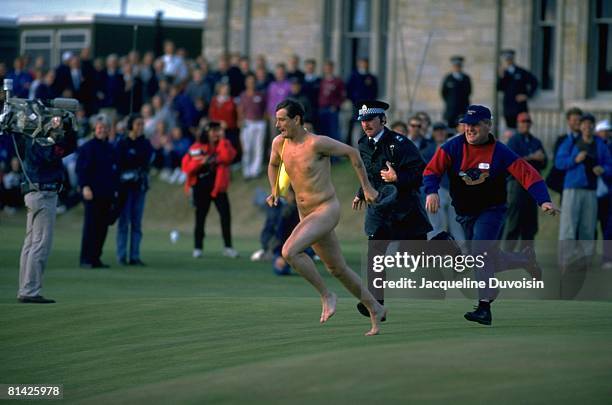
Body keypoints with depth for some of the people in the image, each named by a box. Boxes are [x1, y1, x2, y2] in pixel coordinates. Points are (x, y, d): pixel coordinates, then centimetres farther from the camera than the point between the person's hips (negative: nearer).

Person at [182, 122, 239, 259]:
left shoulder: (224, 145, 3)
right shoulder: (198, 147, 0)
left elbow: (228, 157, -18)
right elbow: (186, 166, -6)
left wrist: (222, 140, -18)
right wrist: (201, 162, -19)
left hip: (218, 187, 1)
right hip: (201, 187, -1)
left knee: (226, 214, -7)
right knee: (200, 217, 4)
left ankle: (228, 247, -2)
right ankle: (198, 248, 11)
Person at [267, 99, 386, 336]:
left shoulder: (317, 143, -17)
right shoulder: (279, 143, 2)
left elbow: (352, 152, -5)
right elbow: (273, 164, 25)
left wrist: (366, 187, 0)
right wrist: (274, 191, 9)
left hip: (327, 210, -8)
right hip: (306, 214, 8)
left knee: (290, 251, -26)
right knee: (337, 269, 15)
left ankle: (326, 296, -10)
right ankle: (375, 309, 30)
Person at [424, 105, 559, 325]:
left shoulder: (500, 152, -13)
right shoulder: (453, 147, -7)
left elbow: (528, 174, -15)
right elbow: (432, 170, -14)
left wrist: (544, 201, -28)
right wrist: (432, 191, -34)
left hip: (491, 210, -4)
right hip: (464, 213, 4)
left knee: (480, 251, -22)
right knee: (487, 259, 12)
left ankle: (484, 307, -21)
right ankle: (526, 260, 37)